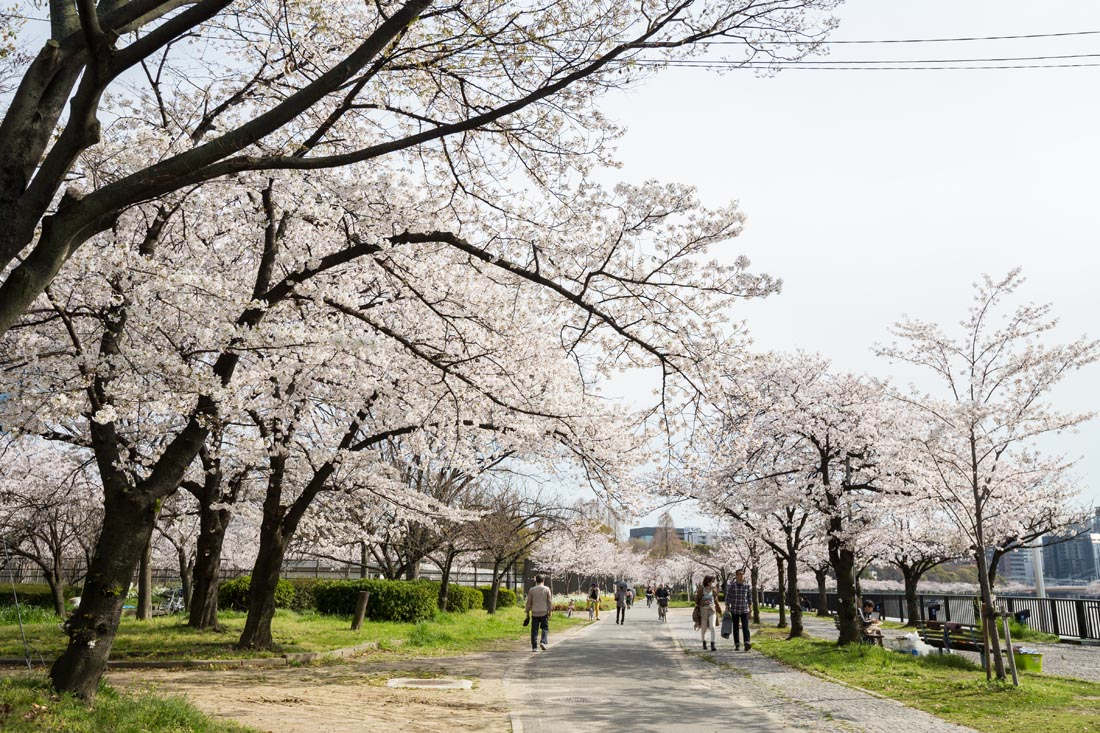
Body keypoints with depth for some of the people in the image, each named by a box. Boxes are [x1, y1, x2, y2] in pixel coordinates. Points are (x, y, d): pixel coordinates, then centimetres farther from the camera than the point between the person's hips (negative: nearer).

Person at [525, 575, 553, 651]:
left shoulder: (531, 590, 3)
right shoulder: (546, 589, 1)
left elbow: (529, 603, 3)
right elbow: (549, 602, -1)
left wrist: (527, 613, 9)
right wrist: (549, 612, 4)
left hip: (535, 613, 1)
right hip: (544, 612, -1)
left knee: (534, 630, 5)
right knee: (545, 628, 11)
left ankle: (534, 647, 2)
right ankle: (543, 642, -10)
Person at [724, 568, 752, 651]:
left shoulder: (748, 586, 0)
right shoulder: (731, 586, -6)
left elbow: (749, 597, 11)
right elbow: (728, 598, -3)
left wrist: (750, 608, 13)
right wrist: (727, 609, -6)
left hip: (744, 610, 0)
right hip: (734, 610, 0)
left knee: (745, 627, -13)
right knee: (736, 628, 7)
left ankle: (747, 644, -24)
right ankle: (737, 645, 17)